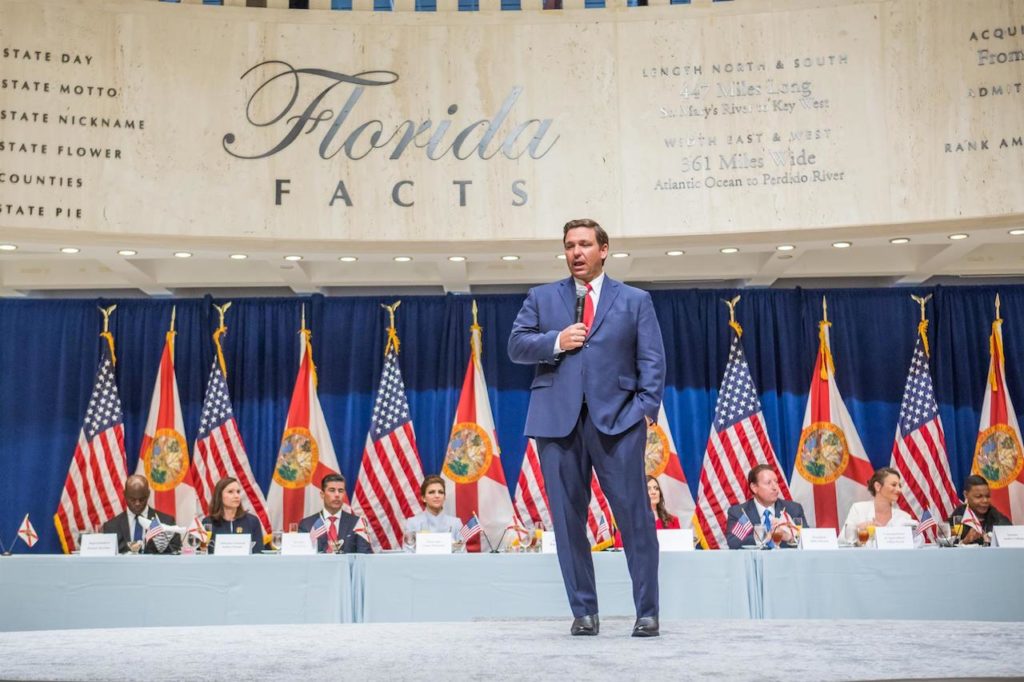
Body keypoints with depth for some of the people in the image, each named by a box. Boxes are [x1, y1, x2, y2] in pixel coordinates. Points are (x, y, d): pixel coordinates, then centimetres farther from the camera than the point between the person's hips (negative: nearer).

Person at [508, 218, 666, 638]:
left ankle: (647, 612, 5)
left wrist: (647, 407, -7)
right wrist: (555, 342, -8)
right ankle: (584, 612, 13)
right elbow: (515, 346, 9)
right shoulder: (541, 298, 17)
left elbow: (652, 360, 6)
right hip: (558, 418, 2)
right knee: (568, 518, 3)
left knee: (634, 514, -4)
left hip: (617, 417, -1)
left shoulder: (635, 300, 13)